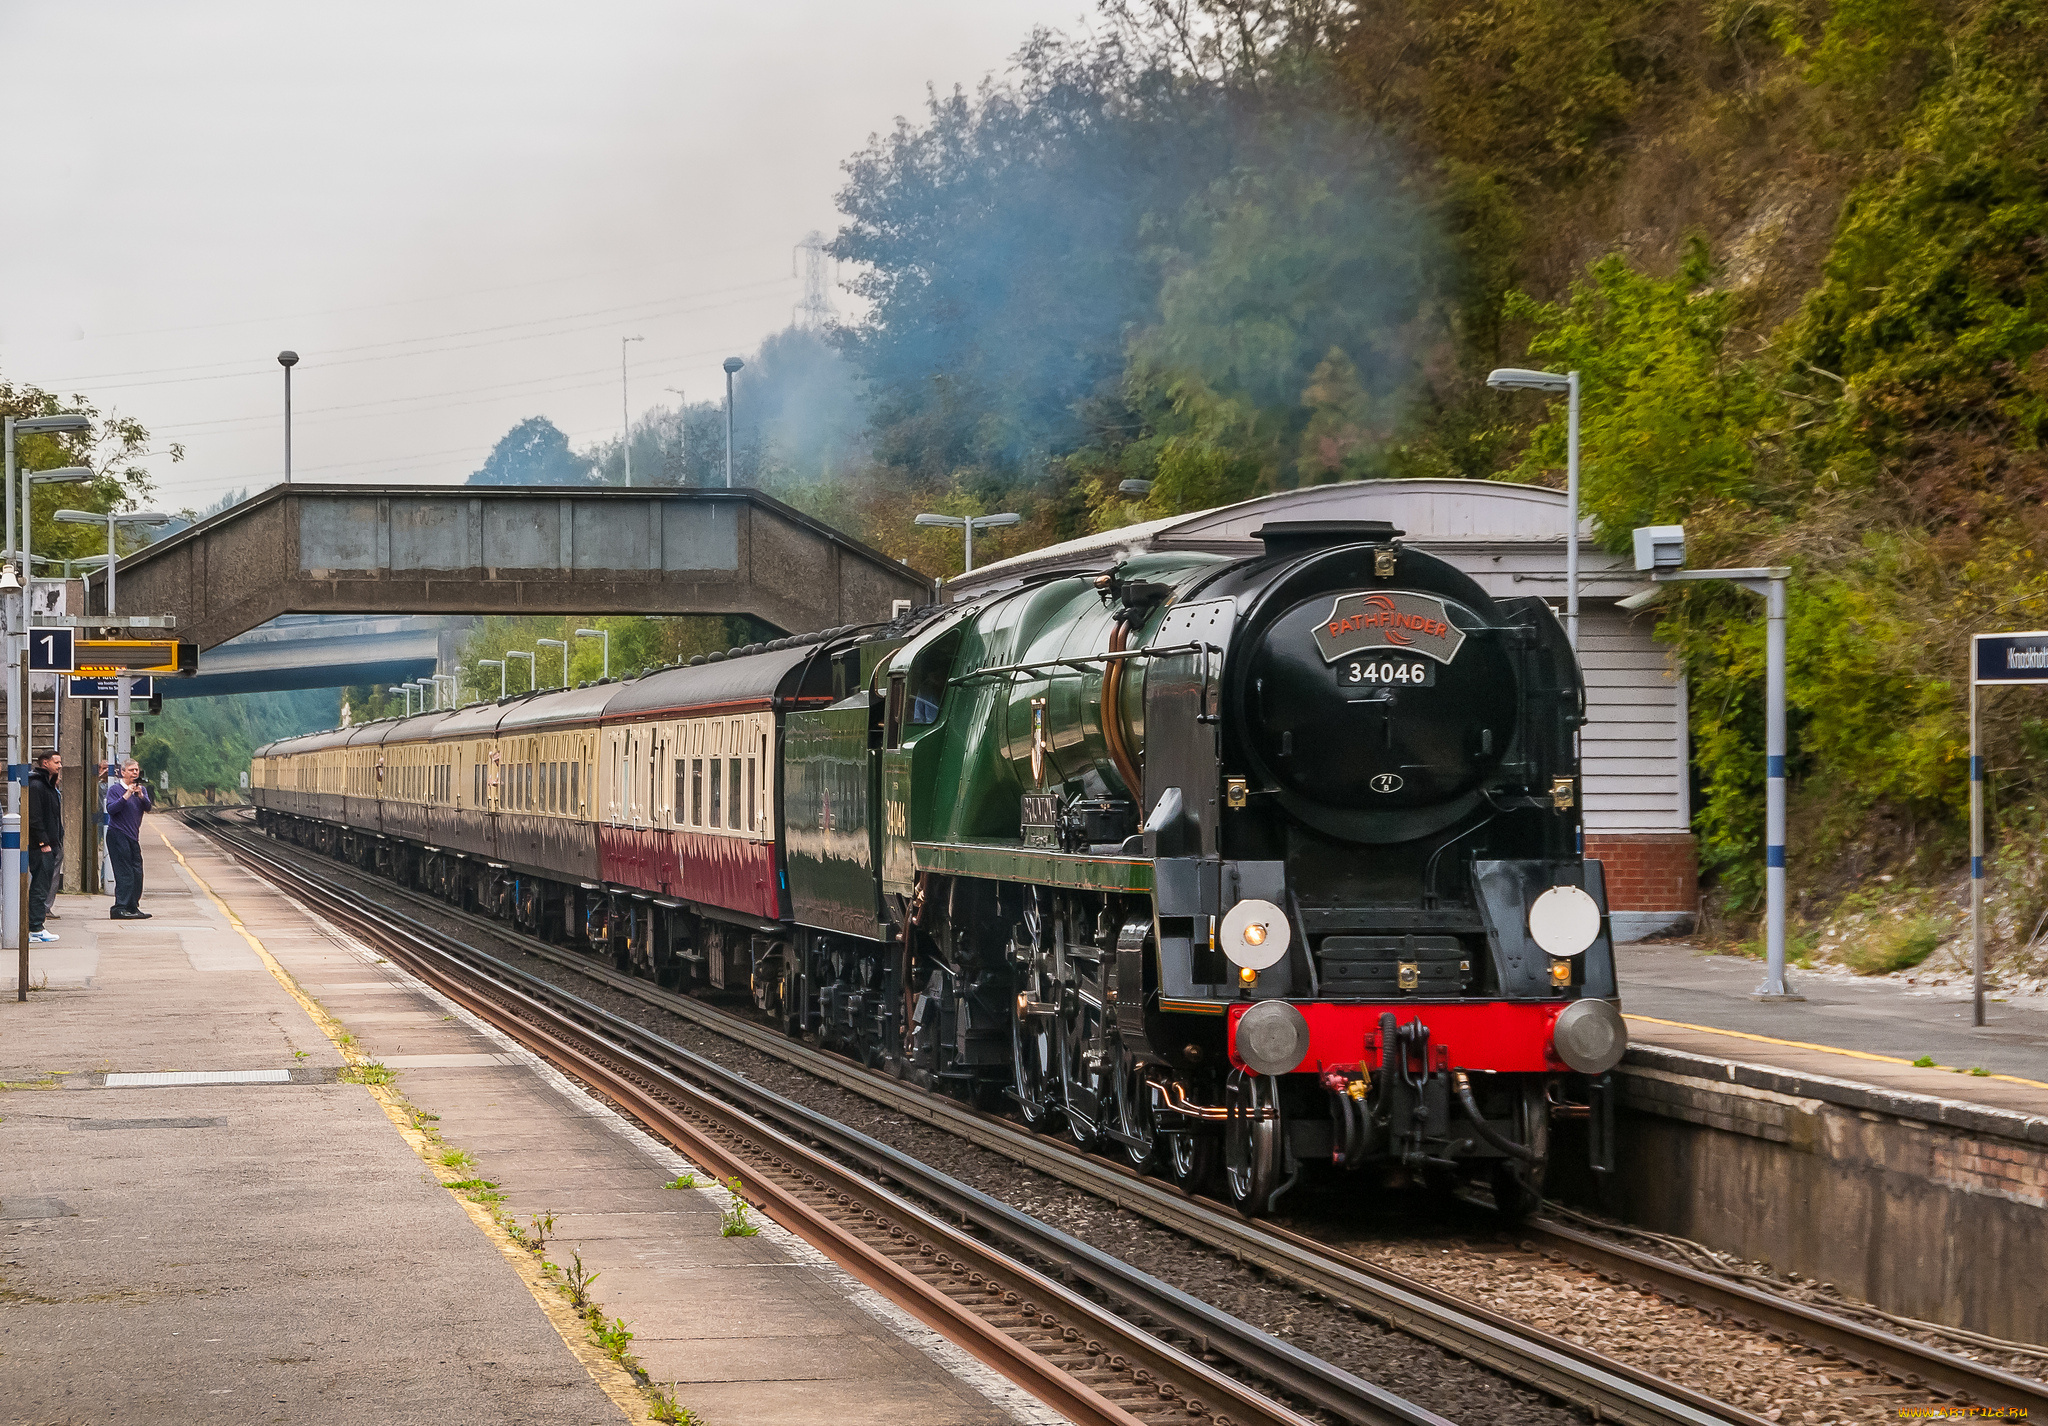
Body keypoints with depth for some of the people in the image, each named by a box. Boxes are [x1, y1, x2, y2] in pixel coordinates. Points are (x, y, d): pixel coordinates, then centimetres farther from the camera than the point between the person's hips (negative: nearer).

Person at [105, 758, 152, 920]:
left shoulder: (142, 789, 15)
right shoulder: (115, 790, -3)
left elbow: (148, 808, 2)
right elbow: (111, 809, -16)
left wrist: (141, 796, -15)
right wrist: (126, 796, -23)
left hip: (133, 836, 7)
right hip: (117, 835, -7)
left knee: (137, 873, 6)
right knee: (125, 873, -12)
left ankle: (133, 908, 12)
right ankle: (120, 908, -13)